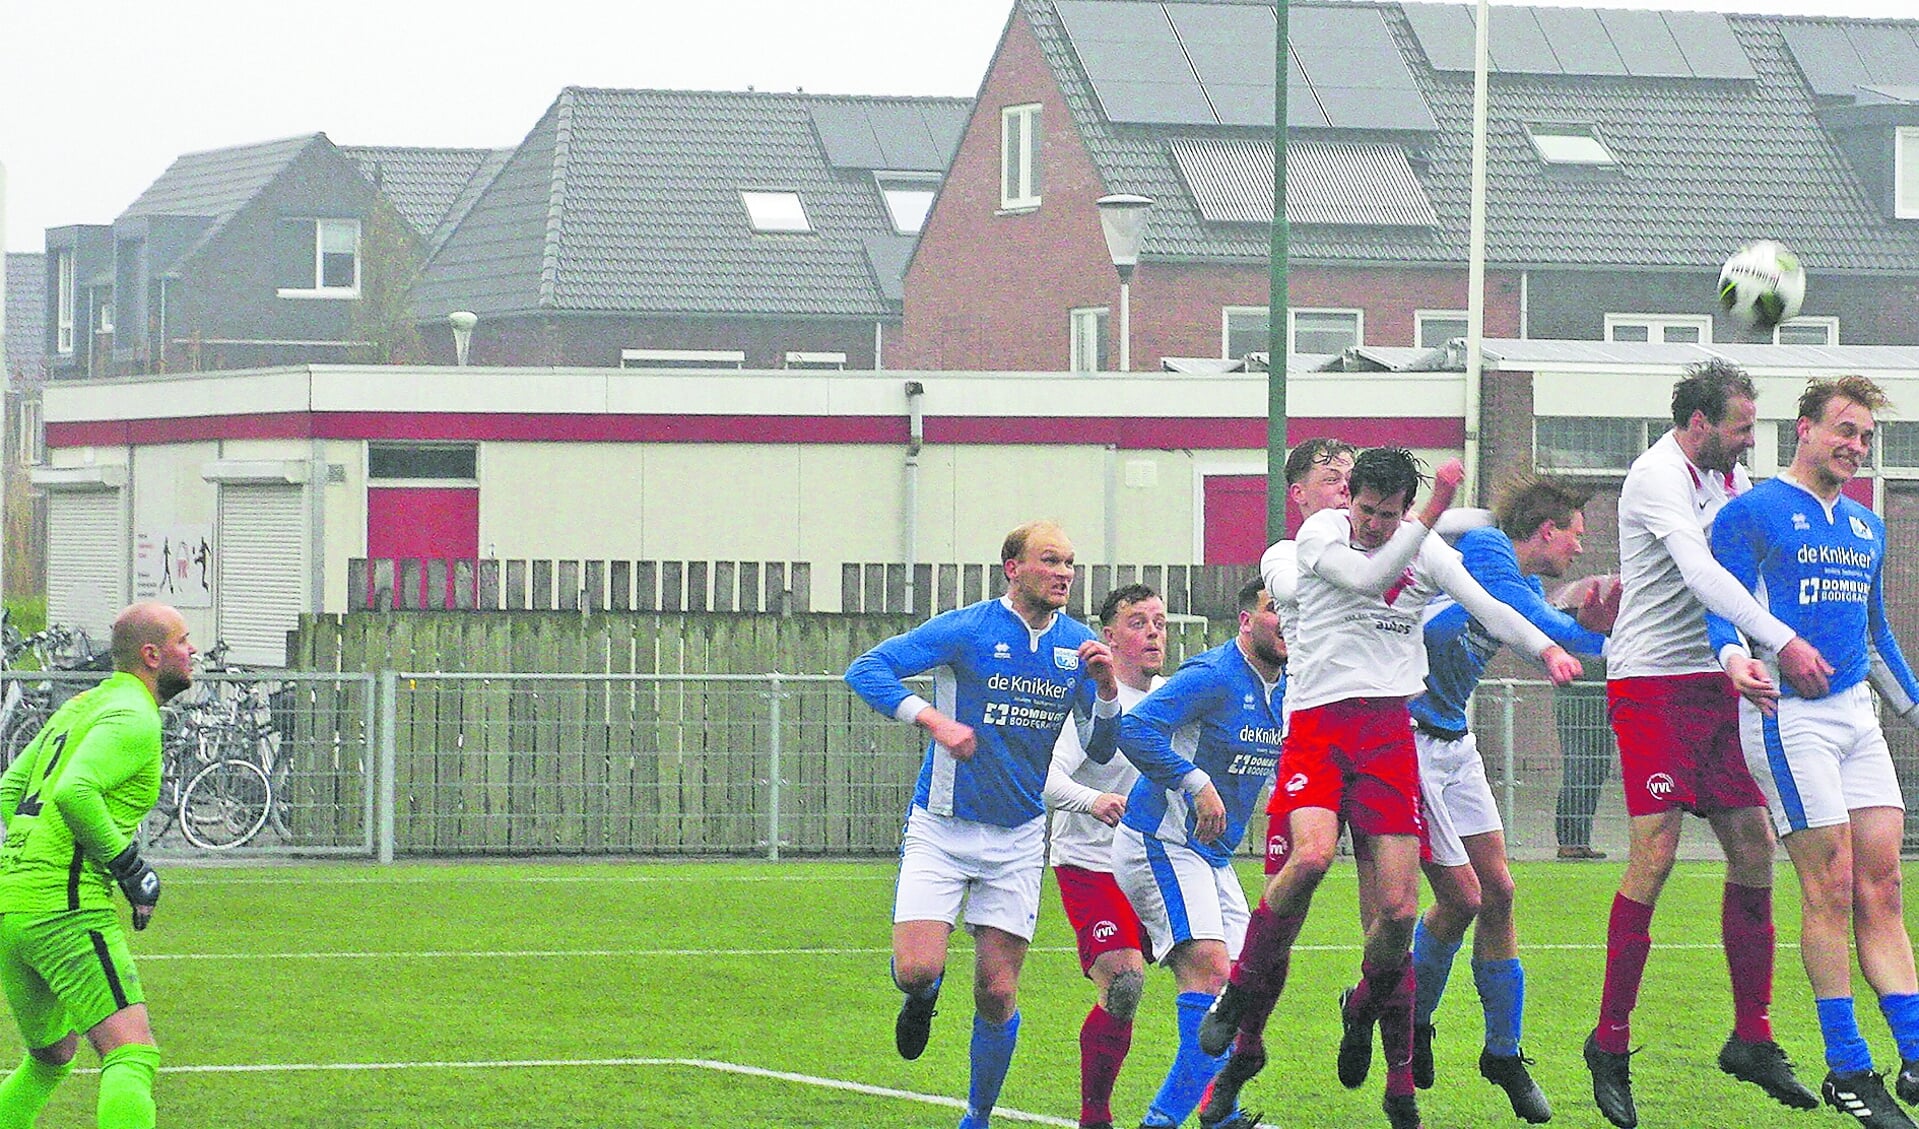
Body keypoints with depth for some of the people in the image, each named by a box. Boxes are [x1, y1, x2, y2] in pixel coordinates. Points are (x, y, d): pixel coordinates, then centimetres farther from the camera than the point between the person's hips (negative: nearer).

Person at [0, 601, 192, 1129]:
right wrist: (130, 868, -14)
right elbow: (73, 793, -23)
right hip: (64, 907, -10)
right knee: (132, 1055, -17)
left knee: (51, 1056, 26)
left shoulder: (79, 707, 21)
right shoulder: (134, 719, -8)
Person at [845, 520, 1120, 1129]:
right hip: (942, 830, -3)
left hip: (1018, 839, 3)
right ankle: (922, 1000, 23)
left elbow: (1100, 750, 5)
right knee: (917, 969, -16)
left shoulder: (1078, 645, 2)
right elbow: (865, 671, -15)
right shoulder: (967, 629, -11)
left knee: (998, 993, 0)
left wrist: (1106, 687, -14)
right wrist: (934, 719, -26)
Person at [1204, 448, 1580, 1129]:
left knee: (1397, 909, -5)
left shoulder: (1428, 551, 11)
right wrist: (1434, 513, -21)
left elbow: (1485, 606, 3)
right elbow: (1370, 577, -17)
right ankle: (1240, 994, -8)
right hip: (1317, 722, -3)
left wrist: (1544, 647, -14)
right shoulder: (1320, 534, 0)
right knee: (1312, 854, -29)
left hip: (1390, 729, 3)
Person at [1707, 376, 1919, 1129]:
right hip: (1788, 717, -7)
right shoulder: (1750, 514, -2)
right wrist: (1734, 657, -30)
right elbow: (1722, 608, -9)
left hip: (1857, 713, 7)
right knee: (1831, 888, -8)